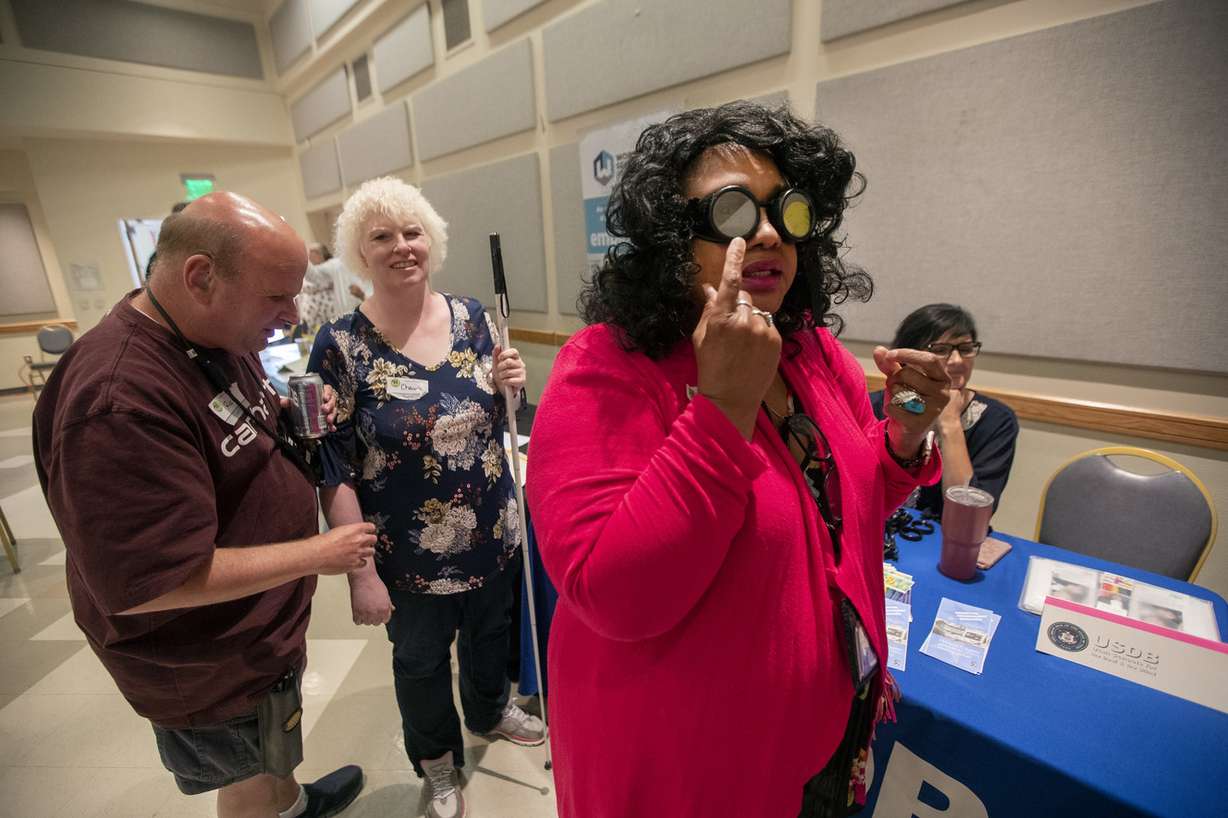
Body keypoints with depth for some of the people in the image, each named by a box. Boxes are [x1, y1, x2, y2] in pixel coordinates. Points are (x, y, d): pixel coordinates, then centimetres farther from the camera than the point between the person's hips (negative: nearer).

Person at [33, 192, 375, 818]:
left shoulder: (220, 335, -6)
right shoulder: (118, 401, -35)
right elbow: (146, 584, -32)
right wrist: (318, 552, -26)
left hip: (261, 623, 8)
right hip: (207, 661, -8)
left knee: (272, 750, 34)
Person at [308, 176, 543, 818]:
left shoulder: (472, 316, -4)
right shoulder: (342, 345, -15)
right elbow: (333, 470, -13)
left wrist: (508, 385, -15)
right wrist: (360, 571, -14)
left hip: (494, 532, 4)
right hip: (410, 554, -3)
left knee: (489, 633, 27)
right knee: (420, 660, 22)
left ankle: (490, 710, 60)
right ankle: (437, 760, 53)